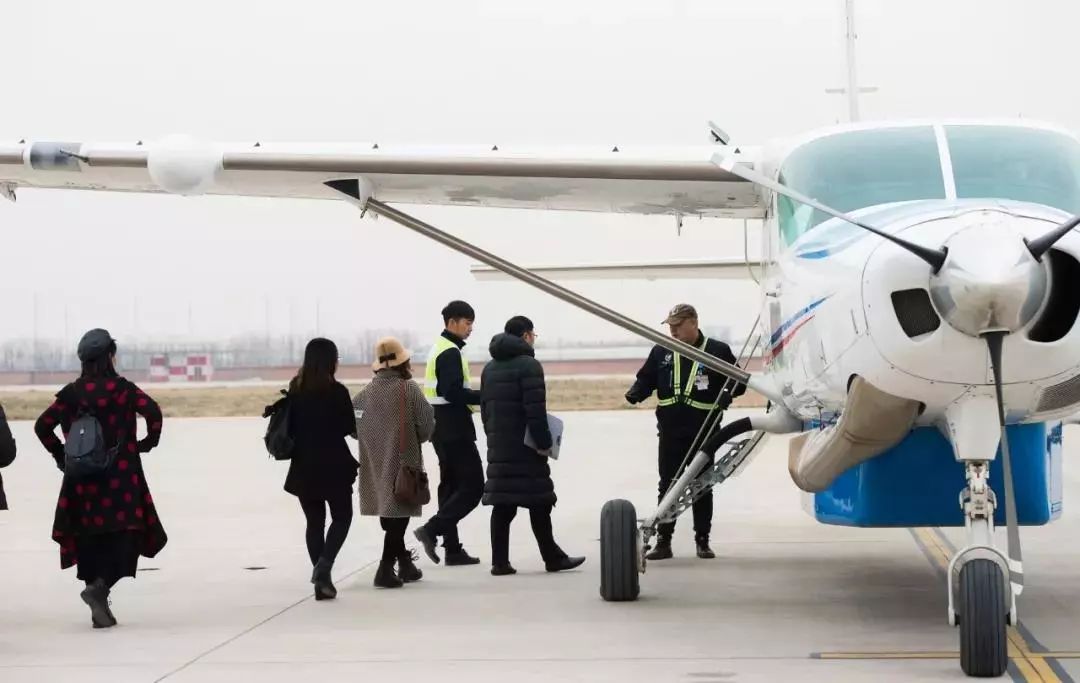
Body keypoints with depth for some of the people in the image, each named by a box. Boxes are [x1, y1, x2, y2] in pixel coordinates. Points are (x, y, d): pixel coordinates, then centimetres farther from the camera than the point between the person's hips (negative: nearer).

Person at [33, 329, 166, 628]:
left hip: (83, 480, 4)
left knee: (91, 540, 11)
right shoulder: (122, 389, -6)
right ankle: (99, 586, -21)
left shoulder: (71, 393, 4)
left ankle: (100, 610, 13)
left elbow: (42, 426, 3)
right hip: (121, 478, -4)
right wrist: (148, 443, -2)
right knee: (124, 536, 2)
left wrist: (61, 454, 13)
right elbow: (152, 412, -18)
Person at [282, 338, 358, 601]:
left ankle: (321, 581, 10)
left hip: (304, 465, 4)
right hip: (333, 464, -4)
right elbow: (350, 428, -6)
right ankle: (324, 565, -12)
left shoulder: (295, 389, 2)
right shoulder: (337, 391, -12)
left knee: (314, 521, 11)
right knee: (342, 516, 10)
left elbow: (290, 426, 5)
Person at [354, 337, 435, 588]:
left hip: (375, 462, 5)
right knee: (398, 513, -1)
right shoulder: (408, 389, -10)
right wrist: (416, 438, 9)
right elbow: (427, 424, -12)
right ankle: (386, 570, -8)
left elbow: (352, 425, 0)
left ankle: (405, 565, 27)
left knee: (388, 511, 16)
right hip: (403, 461, -5)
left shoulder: (366, 392, 2)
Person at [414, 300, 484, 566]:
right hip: (455, 429, -10)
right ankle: (432, 530, -11)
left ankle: (453, 549, 12)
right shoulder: (451, 353, -15)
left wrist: (476, 396, 11)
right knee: (473, 485, -6)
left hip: (443, 428, 10)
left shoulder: (439, 348, 16)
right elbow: (454, 393, -23)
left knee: (451, 485, 11)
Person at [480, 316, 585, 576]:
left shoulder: (490, 368, 16)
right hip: (525, 447, -7)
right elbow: (535, 410, -18)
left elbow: (485, 408, 17)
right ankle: (552, 557, 4)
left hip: (498, 447, 7)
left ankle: (500, 561, 2)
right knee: (539, 502, -1)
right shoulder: (528, 365, -11)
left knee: (502, 505, 5)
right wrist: (544, 442, -14)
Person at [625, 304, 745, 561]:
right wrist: (636, 392, -9)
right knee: (667, 486, 4)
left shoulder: (718, 351, -2)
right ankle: (663, 541, 8)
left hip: (703, 433, -2)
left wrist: (729, 392, -19)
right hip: (670, 433, 2)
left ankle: (703, 541, 15)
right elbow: (646, 378, 12)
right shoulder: (661, 352, 6)